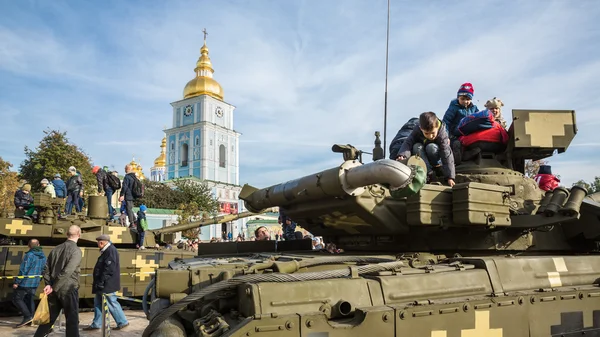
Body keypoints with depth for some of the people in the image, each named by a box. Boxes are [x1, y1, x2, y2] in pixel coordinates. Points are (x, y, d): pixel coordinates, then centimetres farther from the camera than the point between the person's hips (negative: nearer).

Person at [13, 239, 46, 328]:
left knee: (17, 299, 4)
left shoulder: (29, 255, -16)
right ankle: (31, 319, 17)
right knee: (30, 300, 17)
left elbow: (23, 270, -19)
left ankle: (27, 316, -6)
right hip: (35, 284, 7)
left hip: (25, 282, -7)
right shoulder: (43, 257, 8)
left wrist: (17, 282, -13)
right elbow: (43, 270, 13)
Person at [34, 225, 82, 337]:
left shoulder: (56, 249, 8)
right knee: (72, 320, 0)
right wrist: (54, 287, -13)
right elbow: (67, 271, -20)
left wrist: (49, 284, 1)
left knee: (49, 318, 18)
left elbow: (46, 269, 7)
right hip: (69, 289, -6)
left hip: (54, 290, 6)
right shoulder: (76, 250, -13)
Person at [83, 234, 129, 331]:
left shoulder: (111, 251, -20)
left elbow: (109, 269, -25)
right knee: (98, 302, 14)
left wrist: (101, 282, -22)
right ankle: (96, 324, 22)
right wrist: (97, 281, 22)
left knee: (111, 303, -2)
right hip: (104, 283, 10)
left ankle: (122, 322, 9)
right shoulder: (106, 250, 13)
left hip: (108, 284, -10)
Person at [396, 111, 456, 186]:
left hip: (435, 160, -2)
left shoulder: (442, 135, -28)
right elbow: (408, 143, -32)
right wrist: (402, 155, -55)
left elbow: (447, 156, -30)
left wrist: (450, 177, -35)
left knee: (431, 147, -32)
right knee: (417, 146, -28)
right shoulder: (417, 131, -23)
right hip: (421, 160, 2)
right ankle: (429, 173, -27)